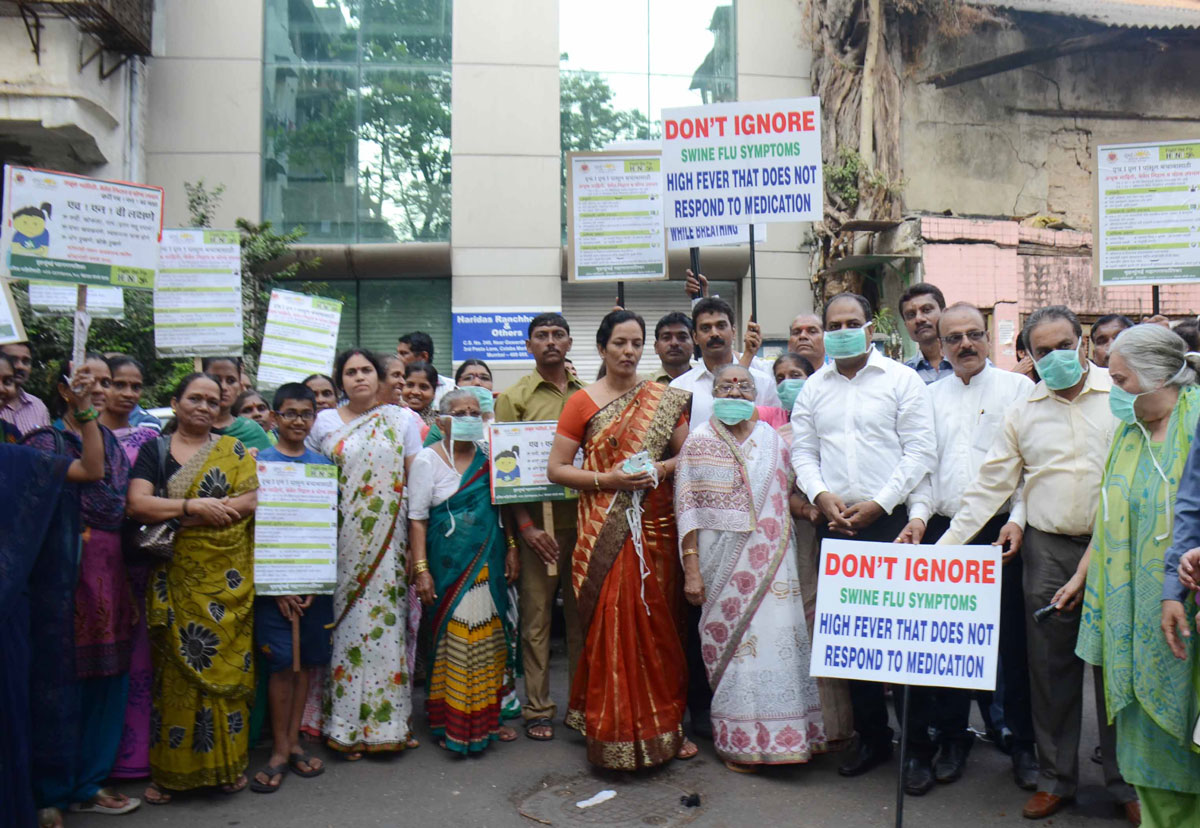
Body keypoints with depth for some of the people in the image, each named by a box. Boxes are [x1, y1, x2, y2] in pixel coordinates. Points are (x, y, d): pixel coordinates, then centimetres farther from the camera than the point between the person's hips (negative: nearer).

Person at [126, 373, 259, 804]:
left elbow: (251, 500, -7)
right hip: (174, 579, 0)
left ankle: (228, 763, 15)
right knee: (175, 670, 4)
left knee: (225, 665, 3)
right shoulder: (154, 450, 9)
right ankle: (170, 770, 16)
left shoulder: (234, 451, 7)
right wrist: (194, 506, -14)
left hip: (225, 580, 0)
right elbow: (137, 503, -4)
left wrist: (175, 516, -11)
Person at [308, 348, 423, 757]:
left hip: (388, 543, -1)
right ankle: (344, 725, 13)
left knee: (386, 622, 0)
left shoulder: (402, 419, 5)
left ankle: (387, 719, 12)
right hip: (340, 544, 1)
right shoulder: (323, 422, 9)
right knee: (345, 624, 2)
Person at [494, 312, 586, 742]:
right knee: (536, 614, 2)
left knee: (583, 613, 9)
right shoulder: (514, 397, 3)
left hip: (584, 514, 3)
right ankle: (537, 708, 13)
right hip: (537, 520, -3)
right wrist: (525, 525, -10)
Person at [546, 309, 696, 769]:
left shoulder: (665, 399, 9)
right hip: (604, 532, -2)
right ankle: (614, 732, 10)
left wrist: (661, 468, -8)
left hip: (655, 526, 2)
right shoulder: (582, 403, 3)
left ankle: (663, 726, 20)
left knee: (658, 623, 5)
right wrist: (607, 480, -12)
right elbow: (556, 469, 1)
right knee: (609, 625, -3)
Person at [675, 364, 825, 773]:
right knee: (729, 643, 2)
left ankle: (778, 735, 15)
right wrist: (691, 568, -7)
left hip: (770, 558, 2)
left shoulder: (773, 441, 10)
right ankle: (737, 742, 16)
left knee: (775, 636, -1)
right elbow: (687, 508, -2)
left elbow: (786, 498, 18)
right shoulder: (699, 442, 2)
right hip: (721, 559, -2)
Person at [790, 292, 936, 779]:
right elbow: (802, 450, 11)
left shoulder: (902, 380, 1)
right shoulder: (813, 387, 13)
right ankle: (871, 737, 20)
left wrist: (878, 503, -12)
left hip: (890, 520, -3)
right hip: (835, 523, 4)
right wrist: (821, 494, -7)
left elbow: (920, 451, -5)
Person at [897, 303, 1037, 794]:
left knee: (1012, 639, 3)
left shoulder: (1017, 388, 4)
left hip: (1000, 531, -3)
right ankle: (952, 737, 21)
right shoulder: (930, 395, 14)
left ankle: (1024, 743, 19)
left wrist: (1017, 520, -11)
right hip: (943, 530, 3)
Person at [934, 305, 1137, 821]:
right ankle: (1056, 778, 23)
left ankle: (1126, 782, 22)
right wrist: (945, 543, 1)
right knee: (1051, 667, 9)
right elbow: (990, 485, 7)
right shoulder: (1023, 412, 7)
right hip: (1048, 551, 2)